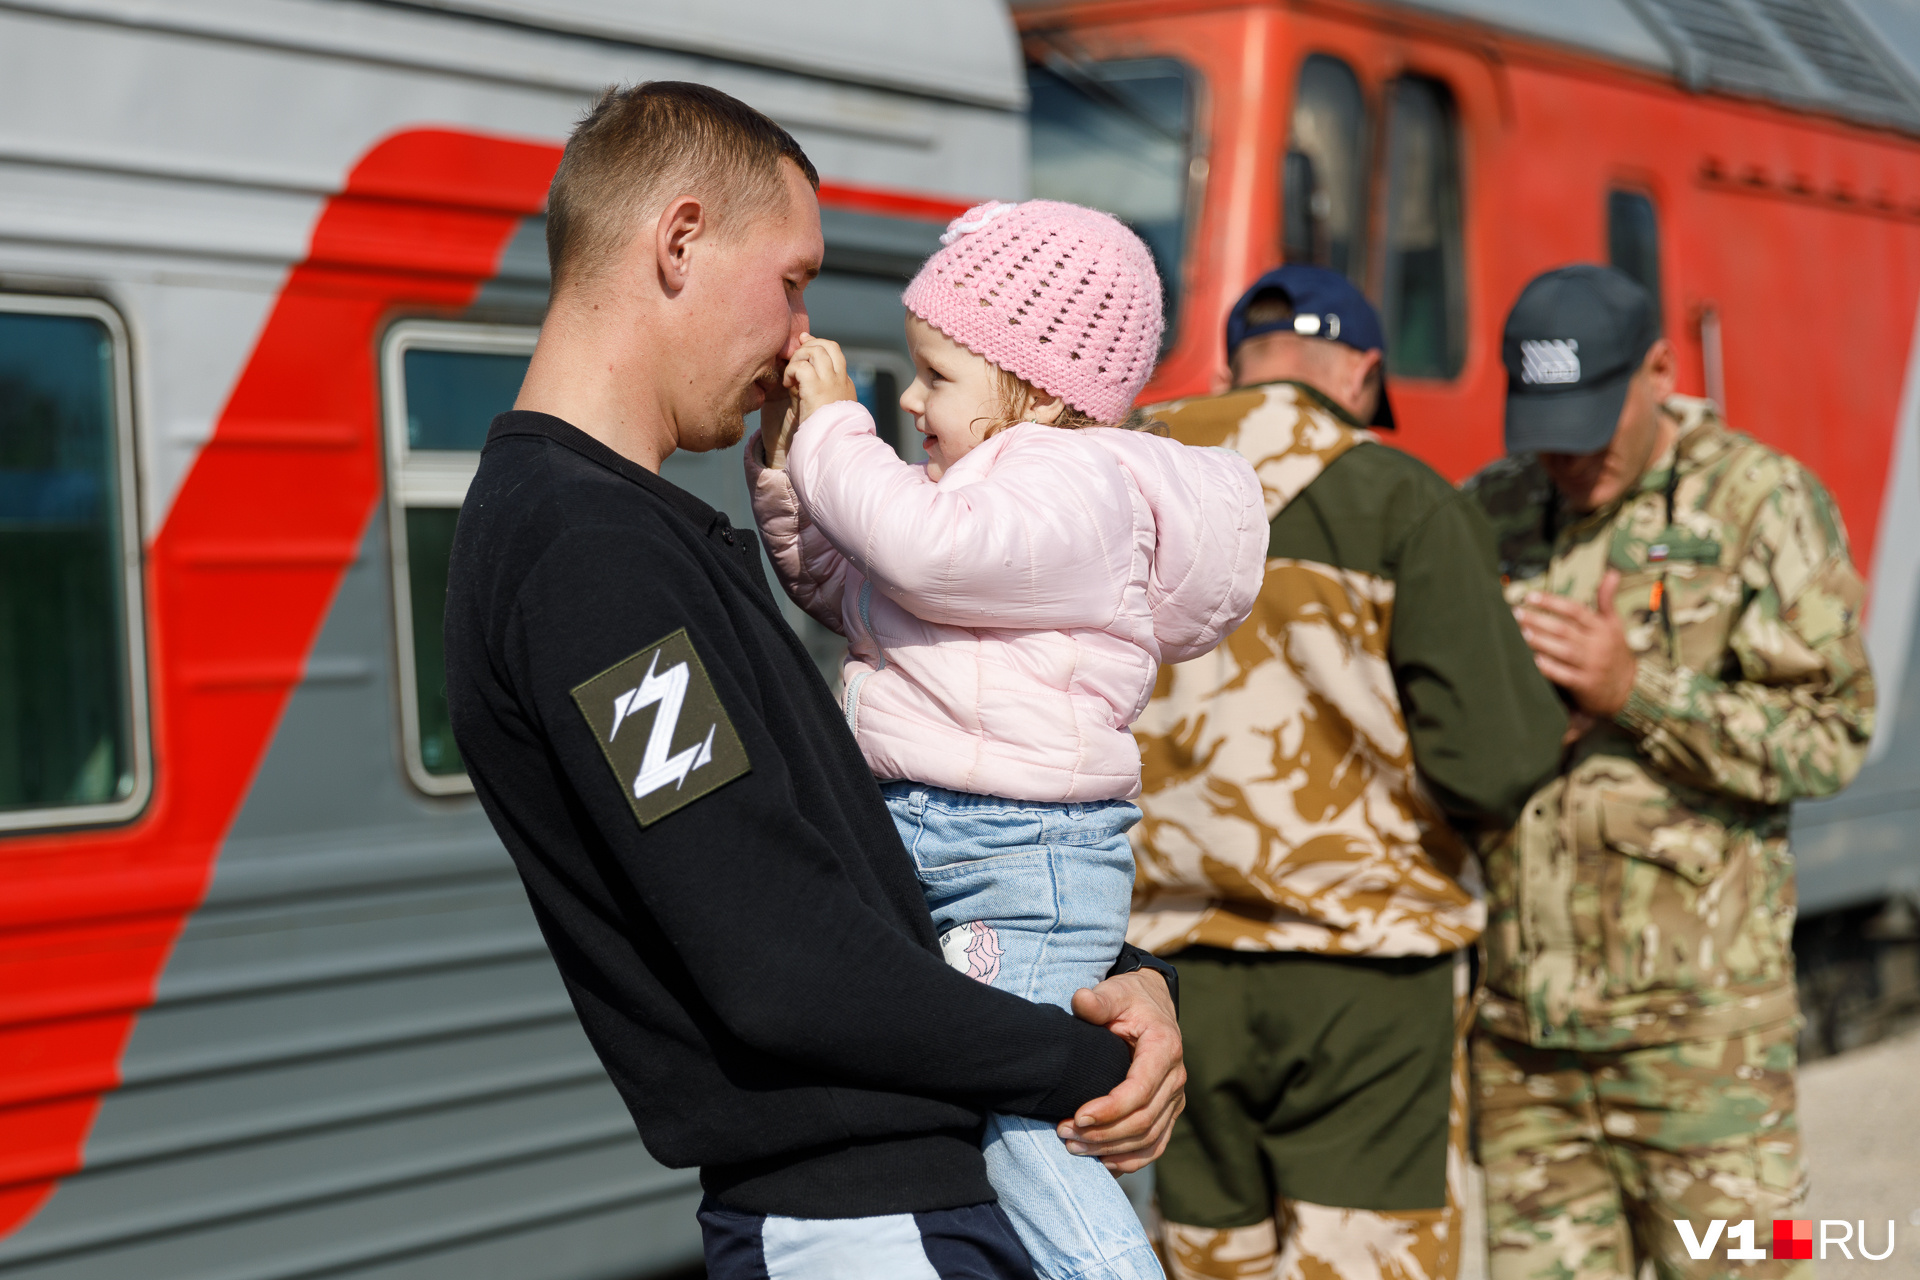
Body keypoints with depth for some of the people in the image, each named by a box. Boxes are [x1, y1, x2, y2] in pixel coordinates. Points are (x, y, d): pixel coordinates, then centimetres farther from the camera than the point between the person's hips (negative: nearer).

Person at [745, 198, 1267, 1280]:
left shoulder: (1078, 487, -14)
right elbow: (856, 602, 25)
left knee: (1015, 1133, -10)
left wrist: (837, 428, -16)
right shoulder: (979, 483, 17)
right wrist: (792, 481, 12)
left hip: (1022, 857, -10)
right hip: (920, 839, 10)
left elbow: (925, 550, -30)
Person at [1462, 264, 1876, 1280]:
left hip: (1693, 1005, -4)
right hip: (1519, 1014, 4)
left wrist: (1634, 691, -18)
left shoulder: (1760, 504, -3)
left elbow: (1829, 734, -8)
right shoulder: (1479, 517, 10)